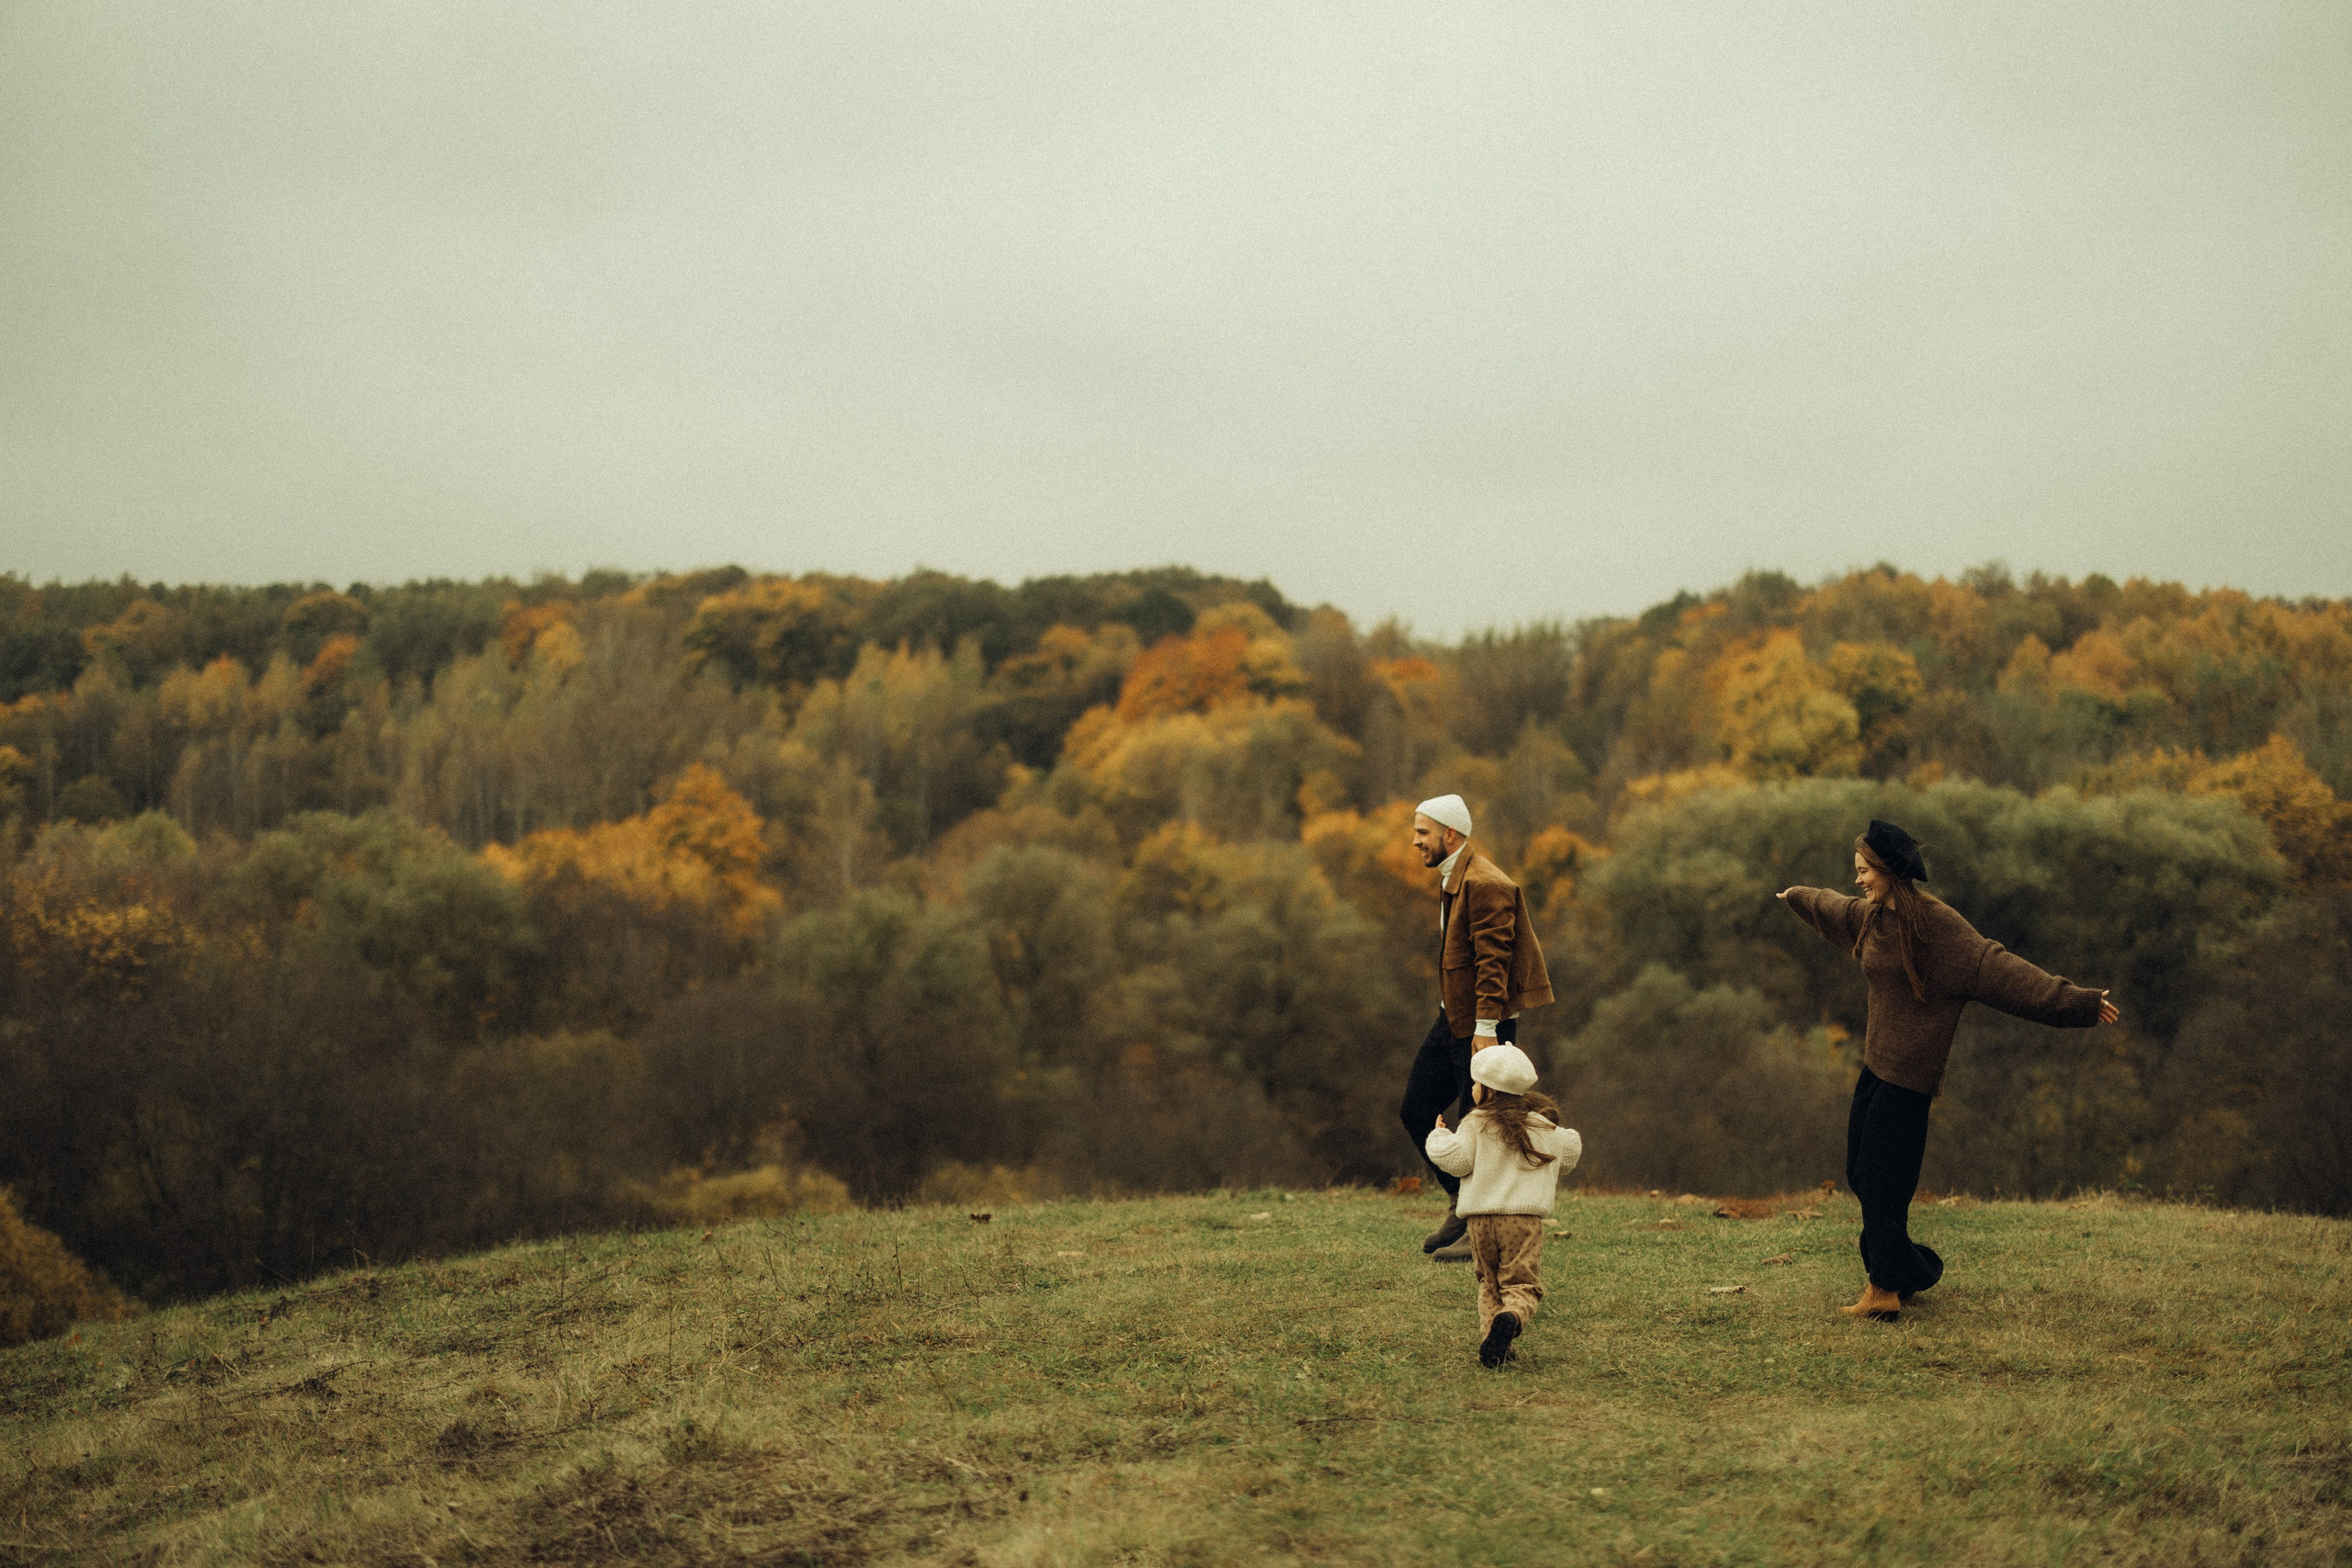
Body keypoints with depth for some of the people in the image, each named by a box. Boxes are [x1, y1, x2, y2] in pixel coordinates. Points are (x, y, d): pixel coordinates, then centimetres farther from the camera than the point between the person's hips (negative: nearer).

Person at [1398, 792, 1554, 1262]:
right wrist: (1457, 1019, 21)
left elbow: (1493, 961, -22)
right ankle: (1461, 1203, 25)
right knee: (1416, 1113, 10)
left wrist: (1485, 1029, -25)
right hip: (1452, 1019, 10)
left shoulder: (1485, 884, -18)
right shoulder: (1451, 879, 14)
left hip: (1482, 1024, -10)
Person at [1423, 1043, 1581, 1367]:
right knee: (1521, 1284, -2)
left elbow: (1456, 1161, -9)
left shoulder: (1476, 1124, -2)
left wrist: (1438, 1137, 9)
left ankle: (1491, 1337, -1)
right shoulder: (1543, 1127, 11)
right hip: (1524, 1219, 0)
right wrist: (1571, 1138, 47)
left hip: (1481, 1219, 0)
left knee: (1489, 1283, 16)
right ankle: (1511, 1319, -33)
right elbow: (1569, 1156, 25)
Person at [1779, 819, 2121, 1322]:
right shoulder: (1867, 915, 8)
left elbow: (1998, 967, -22)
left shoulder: (1936, 922, -15)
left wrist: (2074, 1000, -29)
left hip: (1909, 1072, -8)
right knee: (1860, 1173, 10)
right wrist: (1797, 897, 54)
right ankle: (1914, 1269, 23)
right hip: (1877, 1063, 8)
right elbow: (1828, 906, 32)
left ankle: (1886, 1288, -1)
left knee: (1881, 1179, -8)